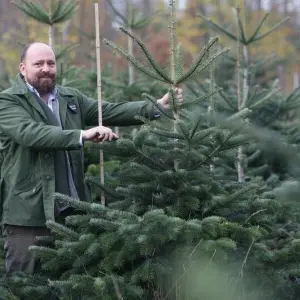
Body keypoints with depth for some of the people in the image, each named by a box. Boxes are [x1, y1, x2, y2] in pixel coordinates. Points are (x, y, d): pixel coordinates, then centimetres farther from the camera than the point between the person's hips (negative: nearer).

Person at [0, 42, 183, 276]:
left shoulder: (70, 98, 15)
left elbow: (109, 111, 7)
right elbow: (30, 132, -23)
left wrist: (157, 107, -6)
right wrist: (82, 135, -33)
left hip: (71, 209, 6)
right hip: (29, 212, -6)